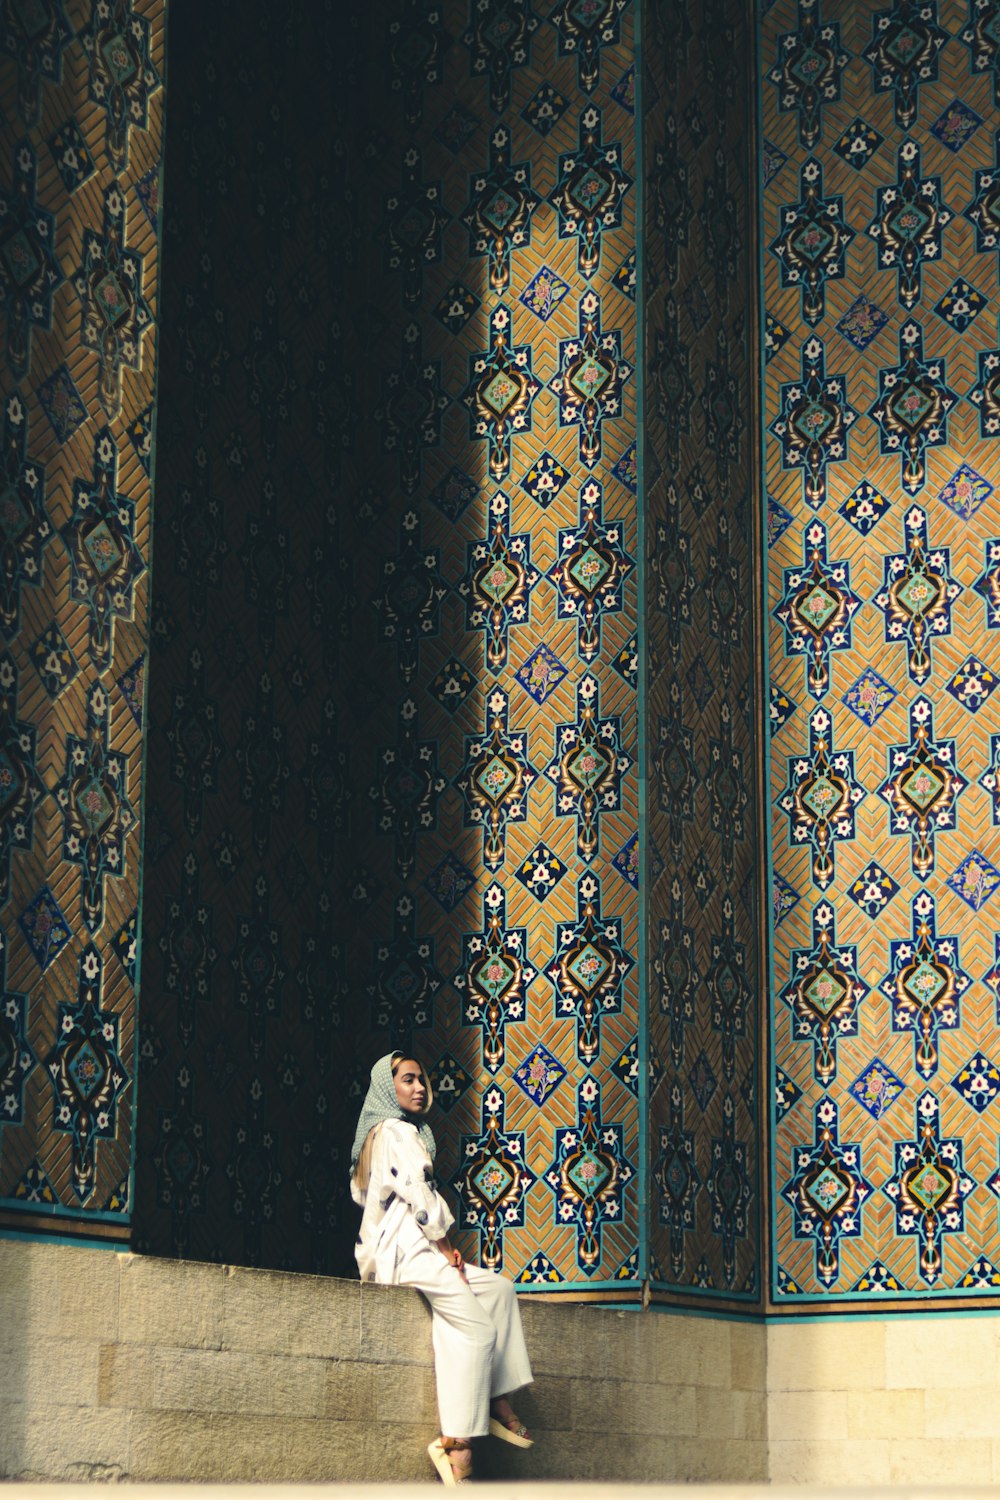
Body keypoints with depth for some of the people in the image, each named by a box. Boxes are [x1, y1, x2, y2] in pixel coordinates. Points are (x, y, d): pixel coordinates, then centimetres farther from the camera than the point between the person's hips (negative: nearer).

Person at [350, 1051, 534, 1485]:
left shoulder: (380, 1133, 22)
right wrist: (444, 1244, -4)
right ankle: (456, 1442, -21)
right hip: (404, 1249, -11)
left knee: (498, 1288, 13)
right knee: (478, 1328, -17)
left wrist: (445, 1249, 11)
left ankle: (499, 1403, 5)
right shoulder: (397, 1131, -9)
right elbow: (418, 1195, -16)